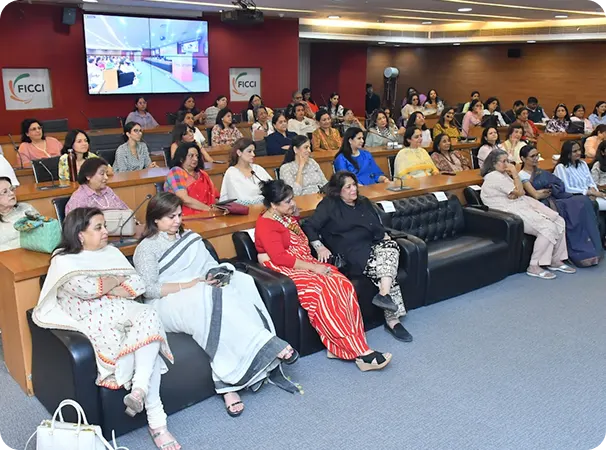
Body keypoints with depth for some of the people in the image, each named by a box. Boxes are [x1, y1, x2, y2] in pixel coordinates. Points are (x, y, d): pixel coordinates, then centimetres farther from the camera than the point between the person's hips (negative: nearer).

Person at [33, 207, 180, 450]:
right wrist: (117, 279, 2)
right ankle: (156, 420, -27)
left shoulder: (112, 252, 20)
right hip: (93, 318, -5)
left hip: (123, 311, 5)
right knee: (145, 348, -32)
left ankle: (139, 390, -37)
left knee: (149, 315, -32)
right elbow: (85, 289, -14)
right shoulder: (63, 261, 4)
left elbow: (138, 284, 10)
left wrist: (103, 288, -5)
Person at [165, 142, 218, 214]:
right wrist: (209, 208, -14)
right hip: (186, 216, -6)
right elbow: (185, 200, -13)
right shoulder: (175, 172, 0)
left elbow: (214, 196, 11)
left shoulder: (202, 174, 19)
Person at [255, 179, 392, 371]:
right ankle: (359, 352, -29)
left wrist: (315, 264, 3)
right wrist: (313, 267, -20)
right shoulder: (265, 225, -13)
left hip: (305, 264, 9)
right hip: (284, 271, -8)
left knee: (342, 285, -17)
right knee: (323, 291, -31)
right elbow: (280, 258, -21)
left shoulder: (287, 217, 14)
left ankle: (338, 346, -20)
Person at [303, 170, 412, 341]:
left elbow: (378, 226, 29)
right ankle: (392, 318, -30)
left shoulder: (364, 202, 22)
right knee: (378, 267, -30)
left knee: (391, 246, -27)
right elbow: (309, 227, -2)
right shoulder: (329, 205, 4)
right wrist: (320, 247, -15)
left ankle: (384, 294, -35)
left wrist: (385, 236, 8)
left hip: (371, 246, 6)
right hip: (351, 253, -6)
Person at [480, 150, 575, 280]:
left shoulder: (502, 174, 19)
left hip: (521, 205, 10)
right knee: (548, 228, -23)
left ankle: (556, 260, 2)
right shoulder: (494, 177, -13)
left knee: (559, 222, -3)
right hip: (510, 212, -10)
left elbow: (521, 193, 16)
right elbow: (519, 192, -11)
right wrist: (514, 173, -4)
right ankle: (534, 267, -17)